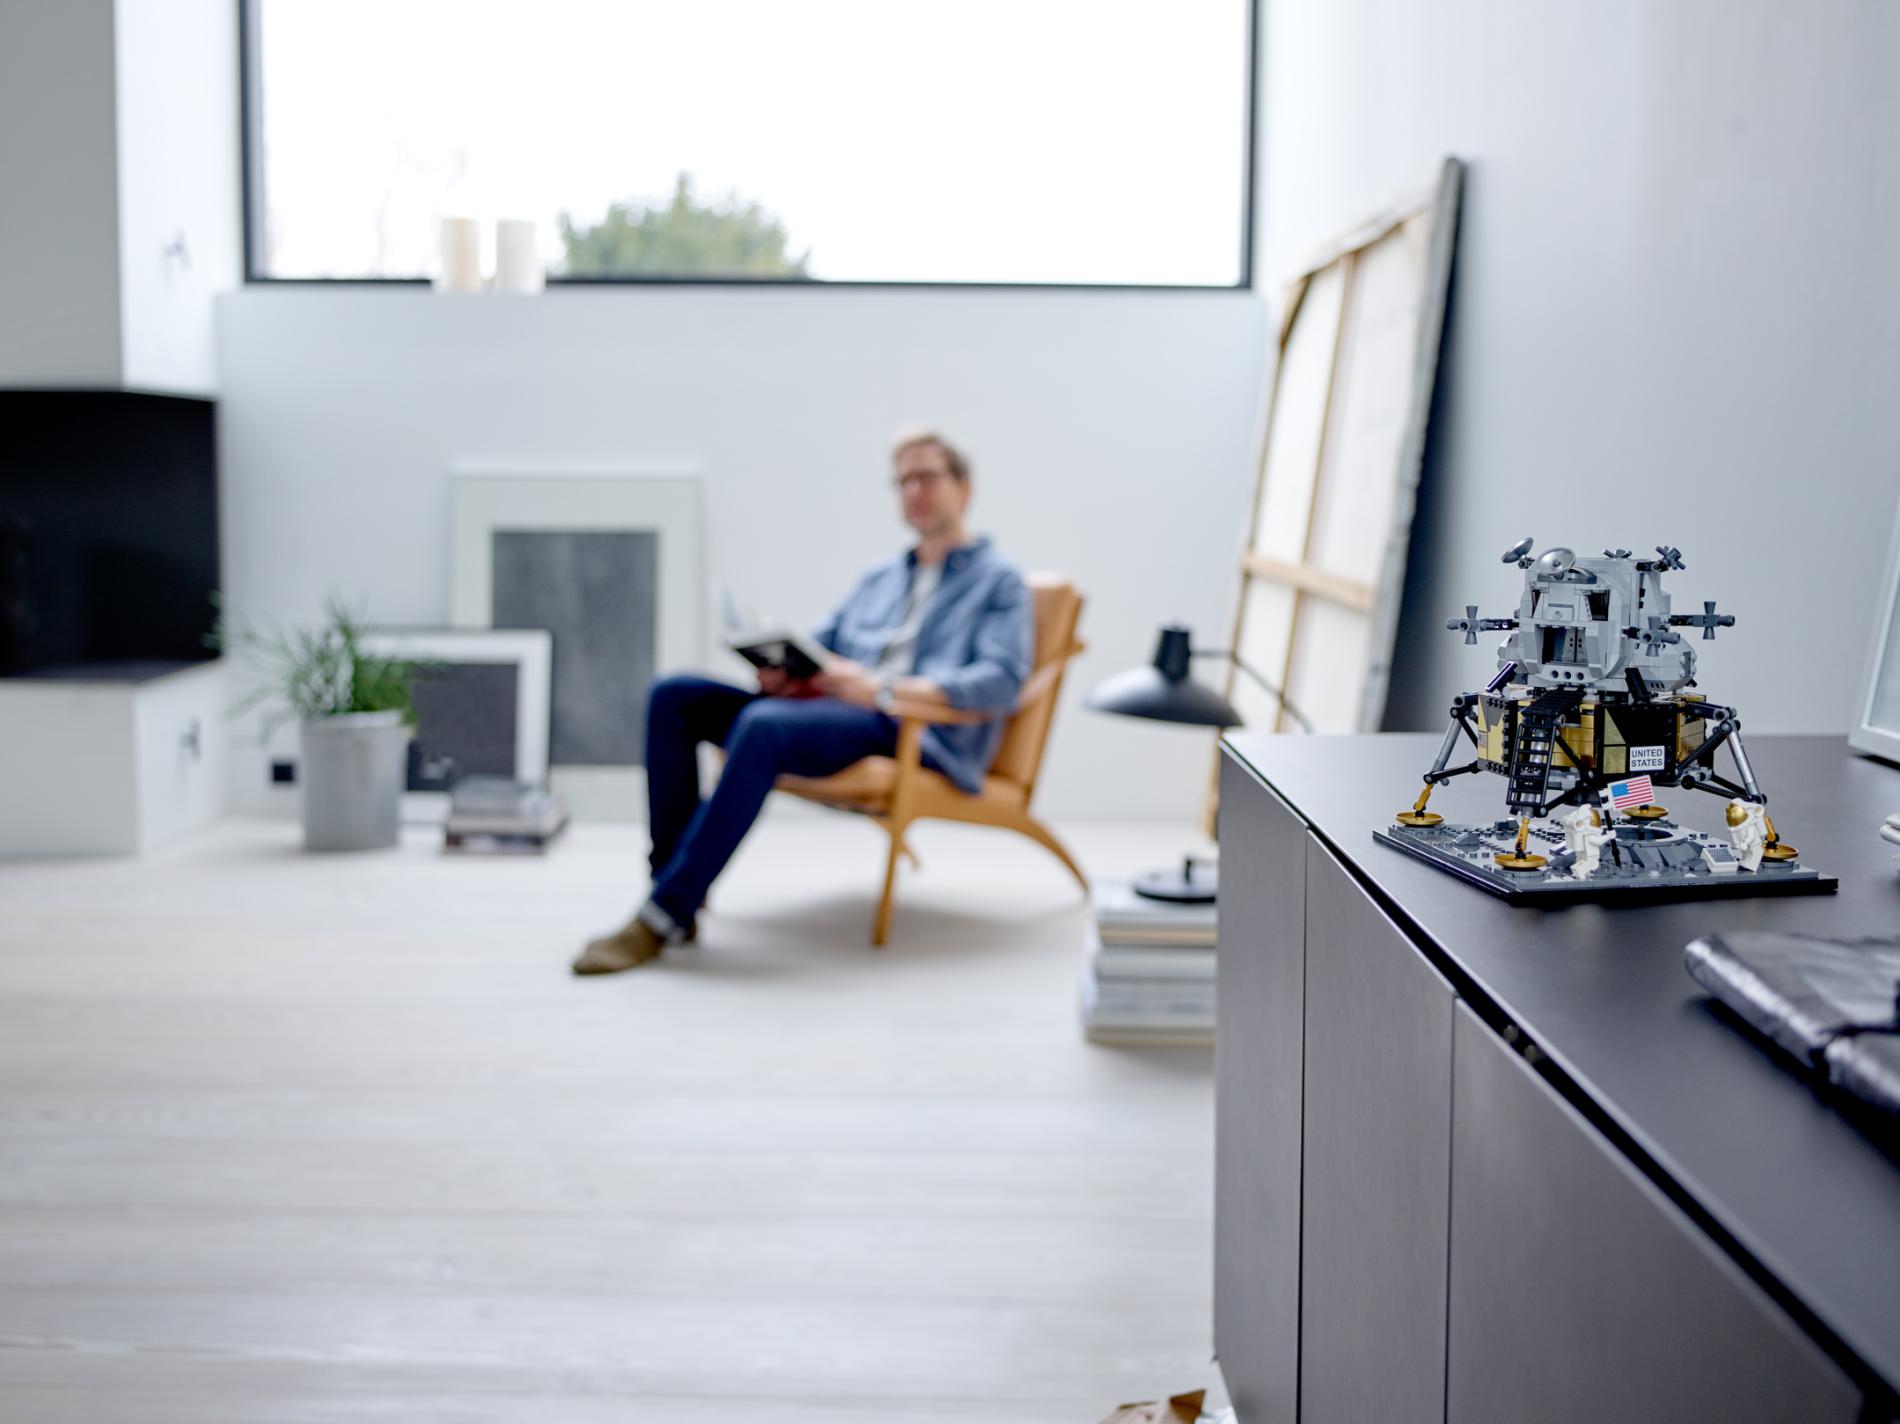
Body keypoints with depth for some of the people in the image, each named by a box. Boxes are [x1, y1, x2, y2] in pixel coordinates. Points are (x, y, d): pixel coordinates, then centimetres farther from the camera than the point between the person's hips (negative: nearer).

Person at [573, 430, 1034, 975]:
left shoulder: (998, 580, 8)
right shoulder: (879, 578, 31)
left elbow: (1002, 681, -9)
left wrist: (884, 690, -20)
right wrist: (779, 668, 1)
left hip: (919, 731, -8)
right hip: (837, 704, 8)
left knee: (764, 725, -35)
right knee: (674, 697, -11)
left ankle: (663, 918, -35)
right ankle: (672, 881, -19)